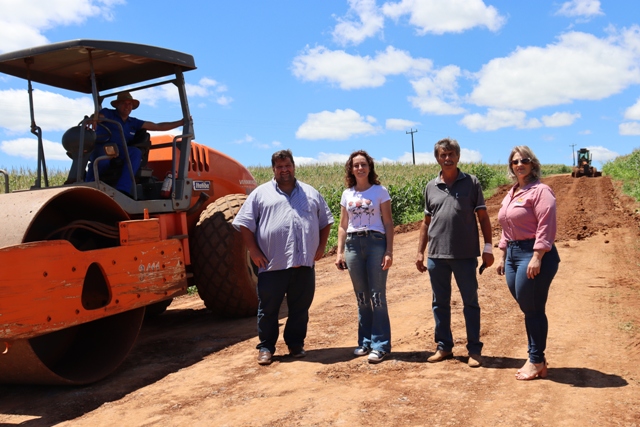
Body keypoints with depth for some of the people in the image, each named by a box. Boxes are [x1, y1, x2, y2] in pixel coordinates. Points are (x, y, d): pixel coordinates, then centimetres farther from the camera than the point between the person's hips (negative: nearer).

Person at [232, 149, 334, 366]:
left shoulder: (311, 193, 15)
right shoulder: (261, 193, 5)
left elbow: (325, 221, 20)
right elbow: (244, 223, 3)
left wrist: (321, 247, 9)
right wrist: (254, 251, -4)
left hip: (304, 264, 2)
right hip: (272, 265, -2)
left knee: (300, 308, 10)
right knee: (268, 308, 5)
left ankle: (296, 344, 25)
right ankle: (266, 347, 19)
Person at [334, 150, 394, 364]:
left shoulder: (380, 191, 1)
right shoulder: (347, 194, 11)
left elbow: (388, 223, -1)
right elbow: (343, 226, 14)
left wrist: (389, 251, -9)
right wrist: (340, 252, 6)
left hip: (375, 243, -3)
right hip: (353, 244, 4)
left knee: (377, 295, -3)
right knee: (361, 296, 10)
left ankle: (380, 345, 4)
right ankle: (365, 342, 20)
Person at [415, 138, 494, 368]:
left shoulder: (471, 182, 1)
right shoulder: (431, 187, 8)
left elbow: (483, 217, 2)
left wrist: (488, 247, -4)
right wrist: (420, 252, 10)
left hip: (465, 255, -3)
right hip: (436, 255, 3)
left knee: (470, 302, 6)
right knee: (440, 303, 11)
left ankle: (474, 350, 17)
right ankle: (444, 346, 24)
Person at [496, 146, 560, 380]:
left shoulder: (540, 190, -9)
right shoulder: (511, 193, 17)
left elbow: (546, 227, -17)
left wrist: (537, 258, -22)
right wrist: (503, 257, 19)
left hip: (534, 254, -8)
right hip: (513, 254, 8)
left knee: (533, 310, -2)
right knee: (527, 309, 12)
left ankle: (536, 362, 11)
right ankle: (537, 358, 23)